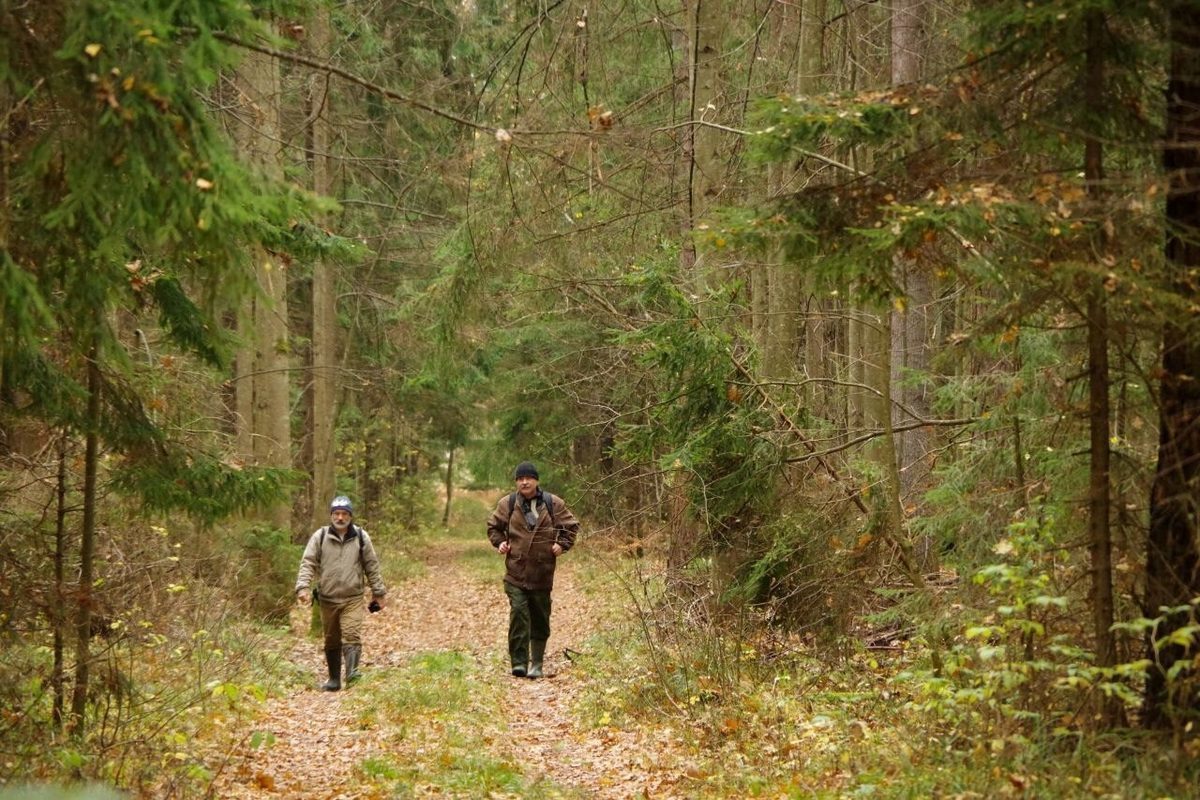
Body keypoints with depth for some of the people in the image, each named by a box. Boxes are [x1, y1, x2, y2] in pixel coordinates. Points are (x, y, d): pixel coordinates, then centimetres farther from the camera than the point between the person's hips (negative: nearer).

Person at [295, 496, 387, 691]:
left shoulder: (361, 537, 2)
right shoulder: (320, 536, 0)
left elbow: (372, 566, 8)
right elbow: (308, 563, -4)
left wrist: (378, 592, 11)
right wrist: (303, 587, -18)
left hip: (353, 598, -1)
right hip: (327, 599, 1)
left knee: (352, 635, -18)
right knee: (332, 641, 11)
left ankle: (351, 672, -30)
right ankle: (334, 679, 21)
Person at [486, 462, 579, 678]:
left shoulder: (553, 504, 1)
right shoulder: (507, 504, 3)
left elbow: (571, 525, 12)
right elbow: (493, 526, 18)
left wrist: (562, 544, -1)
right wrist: (499, 542, 2)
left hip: (542, 574, 1)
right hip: (516, 573, -1)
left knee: (540, 619, 8)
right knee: (519, 614, -14)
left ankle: (536, 664, 18)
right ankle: (519, 662, -15)